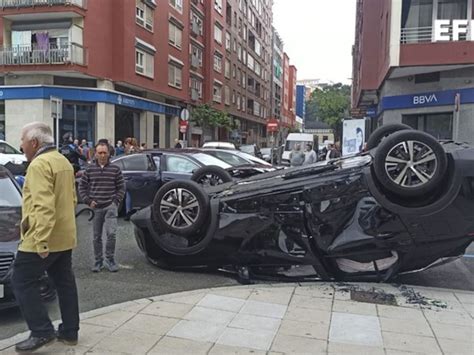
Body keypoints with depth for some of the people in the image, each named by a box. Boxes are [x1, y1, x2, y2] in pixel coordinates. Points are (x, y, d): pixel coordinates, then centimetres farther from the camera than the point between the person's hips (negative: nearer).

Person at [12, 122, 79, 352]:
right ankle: (69, 332, 21)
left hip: (43, 239, -9)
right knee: (64, 282, 13)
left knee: (22, 282, 3)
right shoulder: (63, 161, 14)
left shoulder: (40, 164, -16)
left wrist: (41, 241, -26)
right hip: (65, 237, 9)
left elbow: (44, 206, -25)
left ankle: (42, 332, 2)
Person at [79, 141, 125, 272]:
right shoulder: (89, 169, 5)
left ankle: (109, 259, 4)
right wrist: (88, 201, -1)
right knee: (97, 236, 9)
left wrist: (116, 201, -4)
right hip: (96, 207, 2)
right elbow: (82, 187, 9)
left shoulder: (115, 169, 3)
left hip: (110, 206, -2)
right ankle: (98, 261, 21)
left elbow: (121, 187, 7)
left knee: (111, 233, -13)